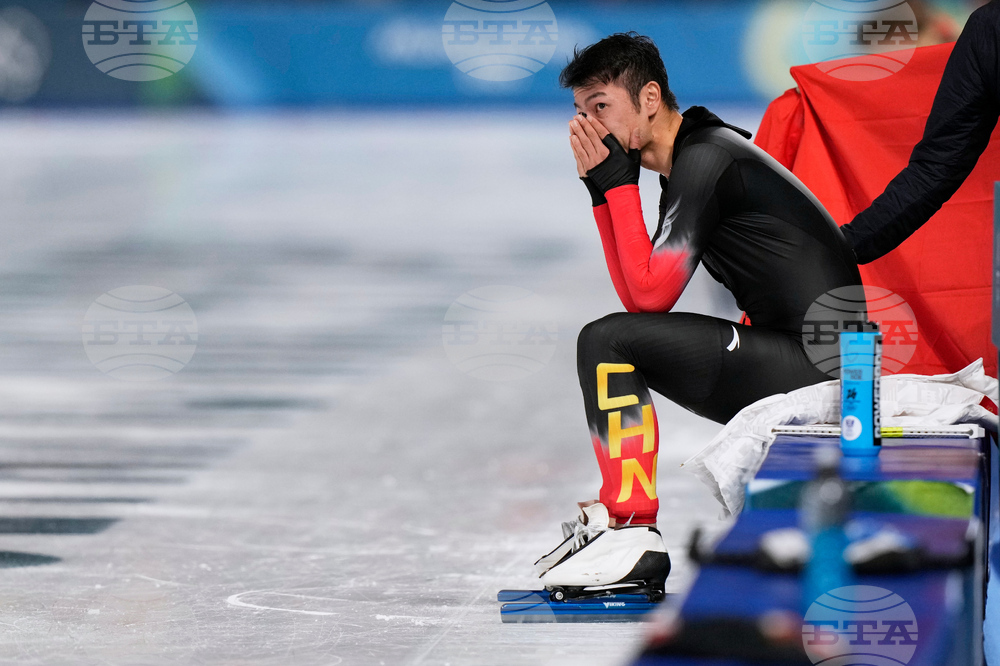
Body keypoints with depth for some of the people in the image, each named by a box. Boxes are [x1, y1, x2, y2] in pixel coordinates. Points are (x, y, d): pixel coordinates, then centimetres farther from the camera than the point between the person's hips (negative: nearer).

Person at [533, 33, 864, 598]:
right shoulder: (686, 165, 17)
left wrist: (617, 183, -11)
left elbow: (650, 294, -17)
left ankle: (633, 534, -13)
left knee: (606, 343, -16)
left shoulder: (707, 158, -13)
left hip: (814, 364, -11)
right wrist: (603, 190, 6)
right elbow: (642, 293, 13)